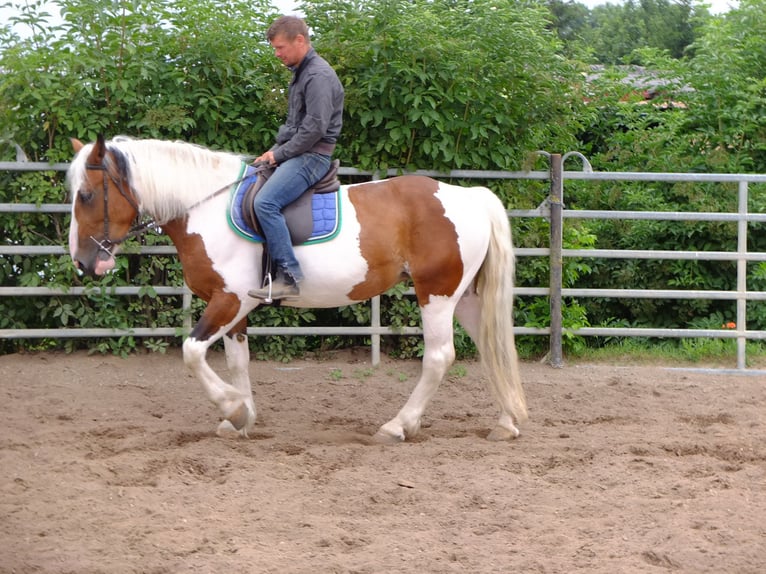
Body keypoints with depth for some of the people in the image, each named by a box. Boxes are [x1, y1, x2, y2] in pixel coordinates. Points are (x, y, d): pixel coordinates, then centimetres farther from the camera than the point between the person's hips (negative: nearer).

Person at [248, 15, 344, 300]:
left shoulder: (318, 76, -15)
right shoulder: (301, 73, 17)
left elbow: (315, 128, -22)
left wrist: (280, 154, -14)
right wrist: (275, 150, 10)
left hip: (313, 155, -11)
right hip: (296, 153, 11)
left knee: (265, 202, -28)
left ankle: (289, 277, -30)